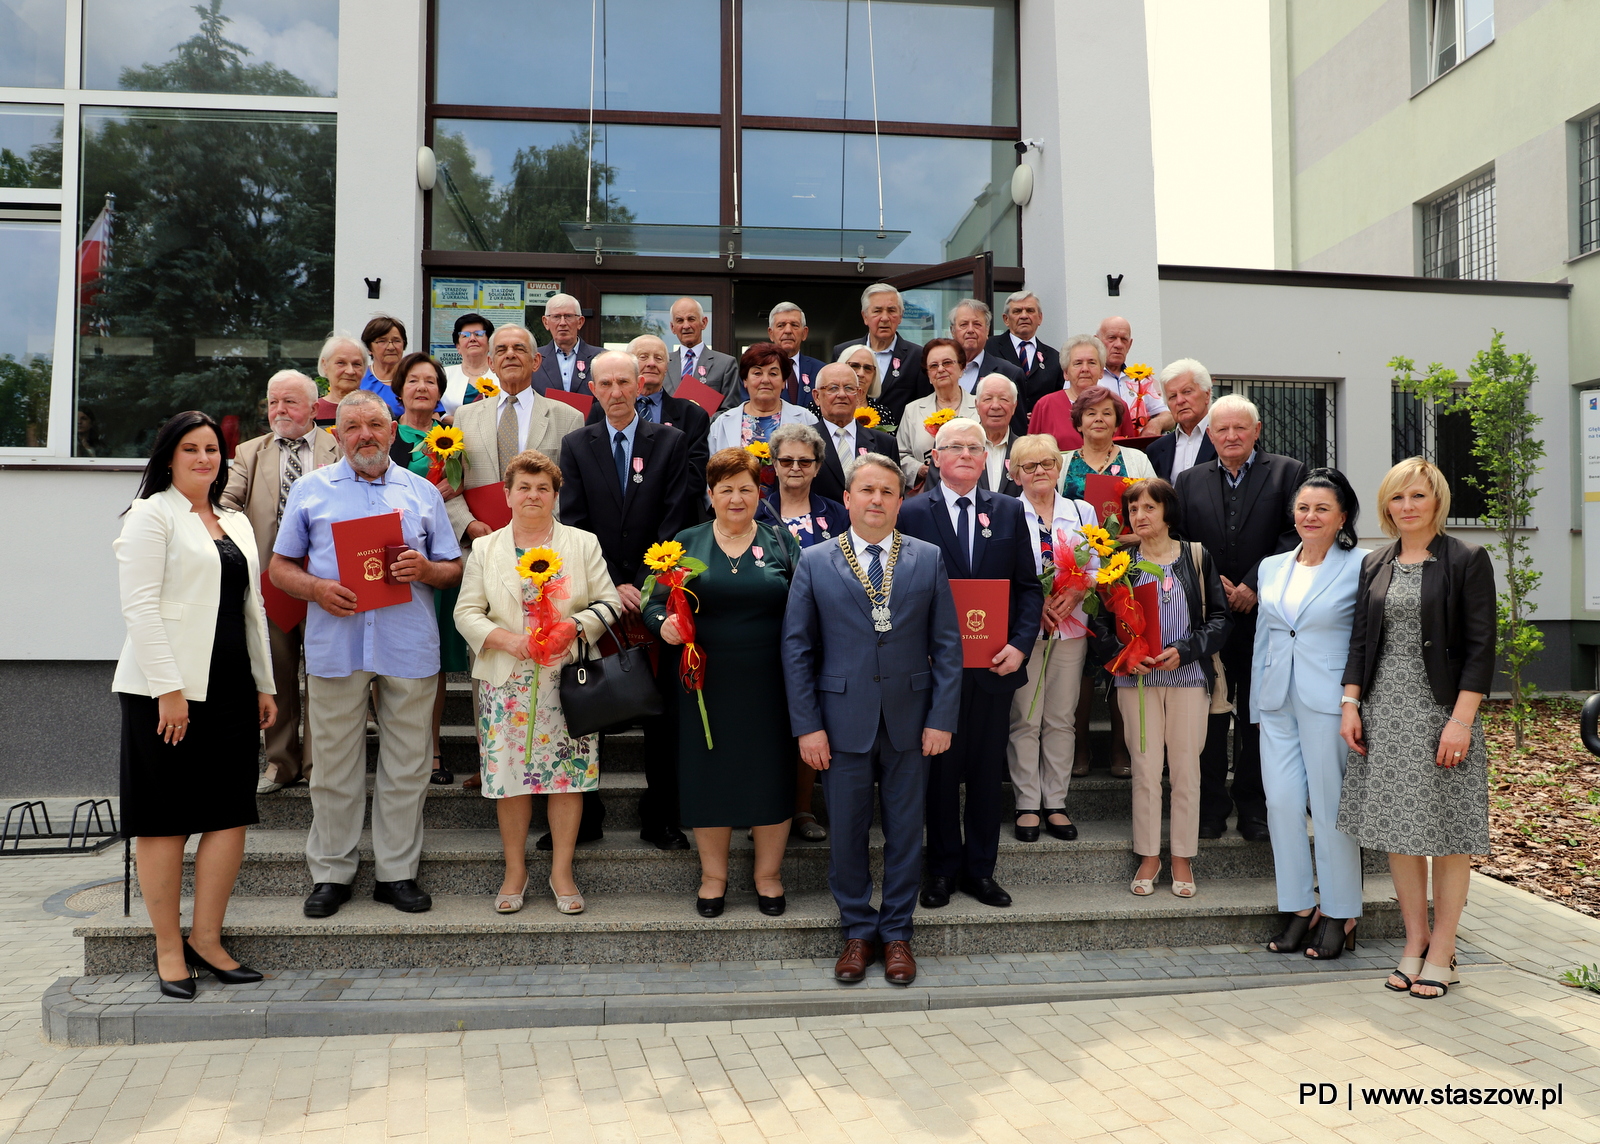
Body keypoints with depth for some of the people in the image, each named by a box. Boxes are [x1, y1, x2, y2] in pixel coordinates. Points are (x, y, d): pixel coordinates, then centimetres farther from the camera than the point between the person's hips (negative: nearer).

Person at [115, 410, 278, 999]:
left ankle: (206, 938, 15)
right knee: (166, 820, 2)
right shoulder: (152, 514, -1)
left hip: (231, 687, 6)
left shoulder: (237, 523, 18)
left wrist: (264, 684, 15)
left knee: (231, 815, 4)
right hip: (167, 689, -6)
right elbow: (139, 606, -10)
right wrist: (168, 688, -17)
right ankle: (168, 947, 13)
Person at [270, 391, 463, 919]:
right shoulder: (310, 489, 11)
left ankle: (398, 872, 15)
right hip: (335, 647, 0)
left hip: (409, 647, 1)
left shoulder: (423, 492, 13)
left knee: (406, 766, 5)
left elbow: (454, 570, 14)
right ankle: (330, 873, 17)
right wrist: (315, 588, -10)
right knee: (334, 766, 5)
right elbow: (280, 567, 10)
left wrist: (426, 569, -8)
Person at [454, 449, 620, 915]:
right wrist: (505, 638, -13)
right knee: (509, 775, 2)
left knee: (567, 774, 0)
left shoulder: (583, 544, 8)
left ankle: (562, 871, 14)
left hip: (567, 681, 0)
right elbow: (466, 612, 4)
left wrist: (575, 627, -15)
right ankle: (515, 871, 17)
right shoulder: (484, 549, 9)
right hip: (507, 684, 0)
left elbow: (608, 602, 4)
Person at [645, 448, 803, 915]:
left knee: (771, 773, 5)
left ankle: (768, 874, 23)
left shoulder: (781, 542, 6)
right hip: (706, 681, 0)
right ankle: (713, 875, 24)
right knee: (709, 773, 6)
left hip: (769, 683, 0)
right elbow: (655, 602, 5)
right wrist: (664, 623, -17)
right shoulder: (686, 542, 7)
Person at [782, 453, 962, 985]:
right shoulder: (815, 563, 1)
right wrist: (807, 725, -5)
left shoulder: (929, 559, 4)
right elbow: (797, 649, 1)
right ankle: (857, 931, 25)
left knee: (905, 831, 9)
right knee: (847, 832, 8)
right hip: (843, 721, 0)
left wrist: (941, 718, -4)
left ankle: (896, 932, 25)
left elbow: (946, 644, 3)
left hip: (910, 721, 1)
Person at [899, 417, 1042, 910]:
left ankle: (980, 869, 24)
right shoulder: (912, 513, -1)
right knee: (940, 771, 8)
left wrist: (1020, 644, -7)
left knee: (987, 772, 11)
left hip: (995, 665, 2)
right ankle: (943, 870, 22)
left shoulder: (1010, 511, 7)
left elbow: (1029, 587, 6)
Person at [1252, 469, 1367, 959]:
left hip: (1330, 701, -5)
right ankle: (1300, 906, 17)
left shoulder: (1360, 567, -3)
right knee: (1281, 803, 3)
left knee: (1331, 806, 1)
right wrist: (1257, 705, 14)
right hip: (1278, 703, 5)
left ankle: (1339, 913, 16)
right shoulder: (1271, 567, 13)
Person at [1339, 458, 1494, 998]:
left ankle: (1442, 951, 14)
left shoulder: (1467, 561, -3)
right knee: (1397, 826, 8)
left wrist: (1461, 719, -15)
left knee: (1447, 830, 2)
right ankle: (1415, 939, 21)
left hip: (1441, 708, -4)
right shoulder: (1374, 565, 11)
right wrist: (1350, 703, 3)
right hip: (1384, 710, 5)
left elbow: (1481, 647, -8)